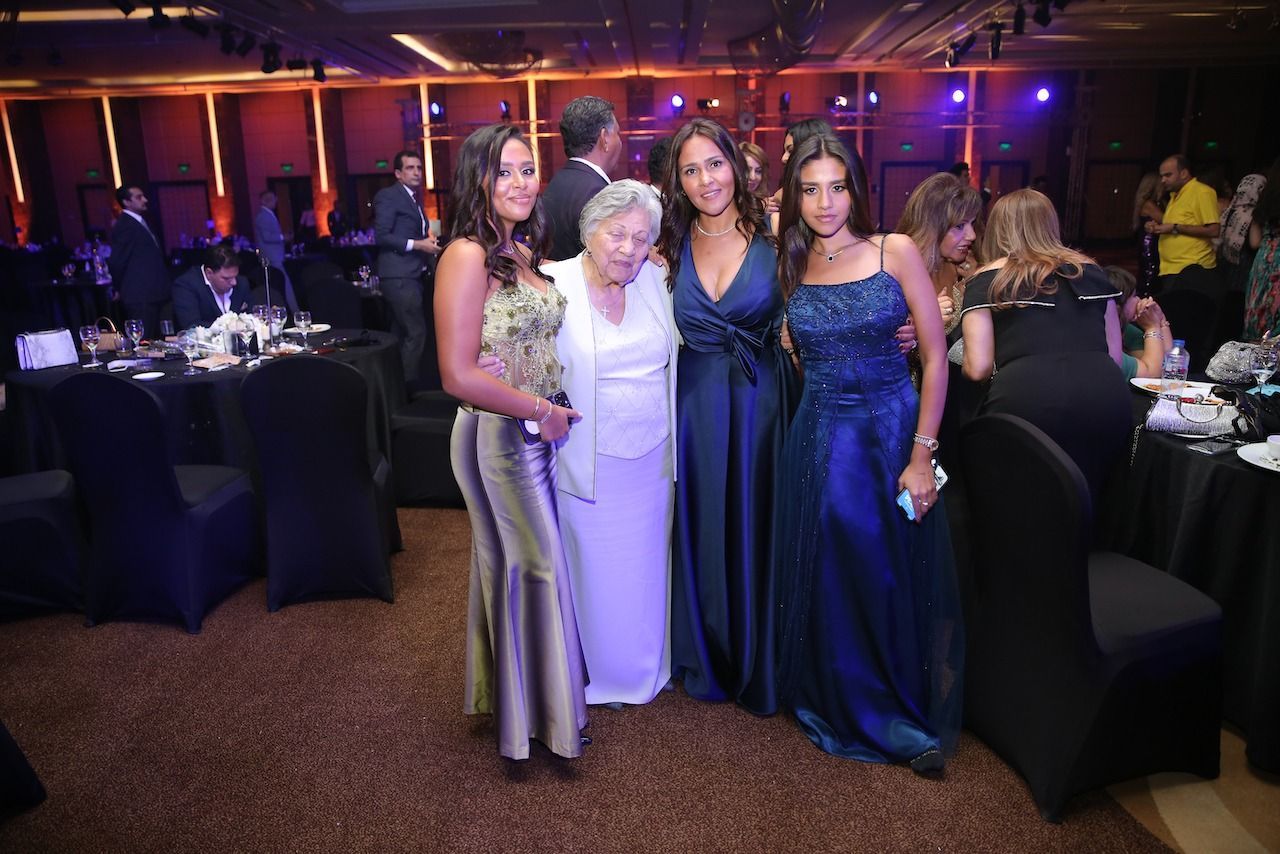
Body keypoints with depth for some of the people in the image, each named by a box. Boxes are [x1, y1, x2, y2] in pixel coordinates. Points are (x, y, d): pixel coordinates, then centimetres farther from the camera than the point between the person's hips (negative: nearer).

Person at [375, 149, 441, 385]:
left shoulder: (414, 198, 21)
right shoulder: (388, 195, -6)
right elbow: (381, 235, -15)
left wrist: (429, 240, 10)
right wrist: (418, 244, -17)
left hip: (411, 275, 9)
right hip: (399, 276, -9)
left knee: (401, 333, 12)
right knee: (416, 331, -14)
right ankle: (408, 385, -7)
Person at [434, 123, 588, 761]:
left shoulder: (523, 251, 8)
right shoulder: (467, 256, -17)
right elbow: (459, 376, -22)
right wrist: (540, 411, -15)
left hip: (538, 430, 8)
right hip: (498, 435, -8)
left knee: (517, 563, 19)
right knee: (530, 567, 5)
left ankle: (512, 689, 39)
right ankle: (531, 711, 27)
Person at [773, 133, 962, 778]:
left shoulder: (895, 252, -4)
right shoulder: (791, 267, 5)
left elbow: (936, 356, -6)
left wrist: (922, 455, -11)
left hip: (894, 431, -2)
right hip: (819, 439, 2)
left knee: (896, 580, 7)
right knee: (827, 581, 8)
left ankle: (912, 718, 29)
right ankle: (844, 708, 31)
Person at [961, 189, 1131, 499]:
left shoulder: (986, 280, 9)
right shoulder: (1091, 270, 20)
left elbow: (978, 368, 3)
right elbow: (1115, 357, 22)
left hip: (1026, 401, -4)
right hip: (1106, 399, 4)